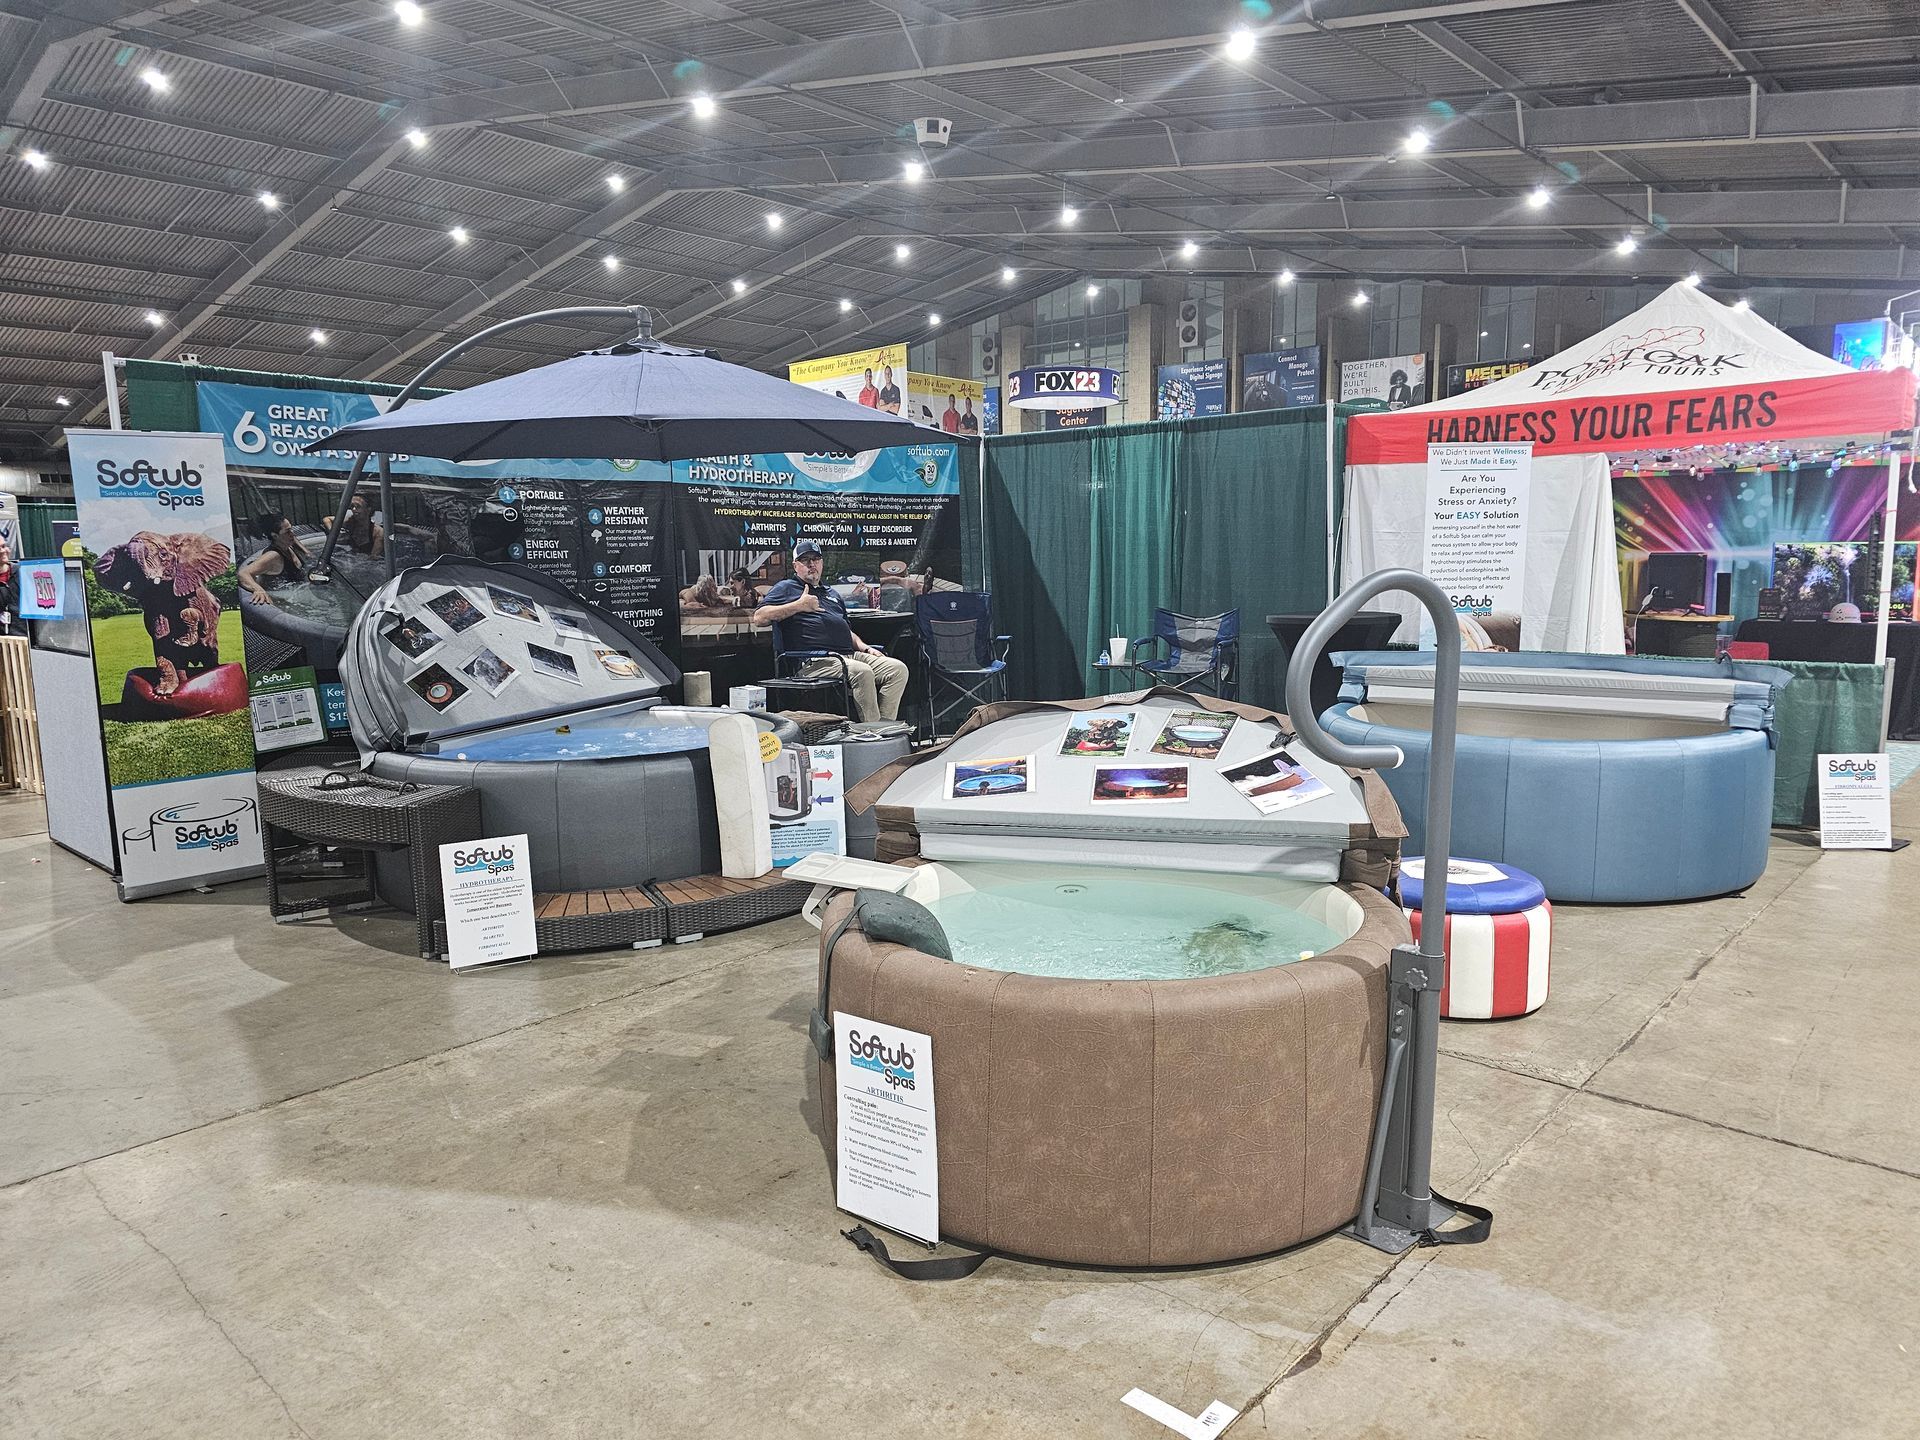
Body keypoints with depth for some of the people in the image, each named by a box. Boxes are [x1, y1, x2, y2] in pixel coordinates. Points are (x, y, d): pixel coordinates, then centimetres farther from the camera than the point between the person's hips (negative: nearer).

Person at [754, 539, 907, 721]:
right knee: (862, 671, -34)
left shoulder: (832, 594, 33)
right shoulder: (787, 588, 11)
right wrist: (798, 606, -7)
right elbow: (759, 618, -2)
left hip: (850, 654, 8)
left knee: (898, 668, -12)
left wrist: (865, 648, 15)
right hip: (815, 661, -7)